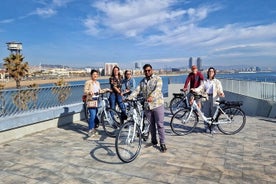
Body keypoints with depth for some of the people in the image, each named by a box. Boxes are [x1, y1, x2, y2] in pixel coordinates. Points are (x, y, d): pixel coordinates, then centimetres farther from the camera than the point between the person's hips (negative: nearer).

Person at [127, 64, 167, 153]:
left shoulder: (158, 79, -2)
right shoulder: (142, 81, 13)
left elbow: (158, 89, -20)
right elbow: (136, 90, 4)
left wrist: (152, 96, -39)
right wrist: (129, 98, -13)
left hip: (157, 104, -5)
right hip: (147, 105, 5)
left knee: (160, 125, -4)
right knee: (151, 125, 13)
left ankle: (162, 144, 2)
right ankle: (154, 141, 27)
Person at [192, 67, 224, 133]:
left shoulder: (217, 81, 9)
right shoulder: (205, 81, 14)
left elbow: (219, 89, 0)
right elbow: (201, 88, 0)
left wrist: (221, 93, -23)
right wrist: (195, 90, -20)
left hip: (214, 99, -1)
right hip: (206, 99, 2)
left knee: (213, 113, -3)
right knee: (206, 113, 1)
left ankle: (213, 128, 7)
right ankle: (207, 127, 11)